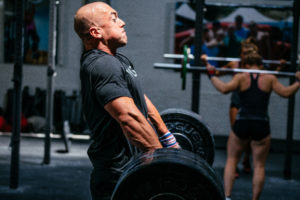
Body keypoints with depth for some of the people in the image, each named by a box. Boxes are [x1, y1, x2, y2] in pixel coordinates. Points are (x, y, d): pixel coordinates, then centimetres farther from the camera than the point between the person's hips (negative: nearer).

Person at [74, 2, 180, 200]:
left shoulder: (117, 61, 14)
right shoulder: (100, 65, -20)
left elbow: (142, 101, 23)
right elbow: (129, 117, -29)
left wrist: (169, 141, 22)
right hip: (119, 178, -10)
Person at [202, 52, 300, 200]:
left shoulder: (241, 77, 2)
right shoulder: (269, 79, 4)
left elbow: (224, 88, -13)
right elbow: (286, 92, -1)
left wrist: (211, 74, -3)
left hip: (242, 124, 0)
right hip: (261, 126, 0)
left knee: (231, 160, 14)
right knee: (259, 165, 9)